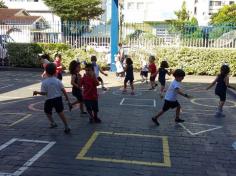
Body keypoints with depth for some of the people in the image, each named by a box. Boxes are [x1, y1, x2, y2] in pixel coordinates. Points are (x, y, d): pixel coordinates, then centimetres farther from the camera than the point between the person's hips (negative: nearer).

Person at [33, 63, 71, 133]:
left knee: (47, 112, 25)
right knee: (60, 112, 8)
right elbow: (63, 90, -4)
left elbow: (44, 93, -14)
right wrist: (67, 98, 5)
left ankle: (52, 123, 20)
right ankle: (66, 127, 5)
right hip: (58, 98, 2)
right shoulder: (57, 81, -5)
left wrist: (37, 92, 4)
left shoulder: (44, 82, -12)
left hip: (49, 100, -2)